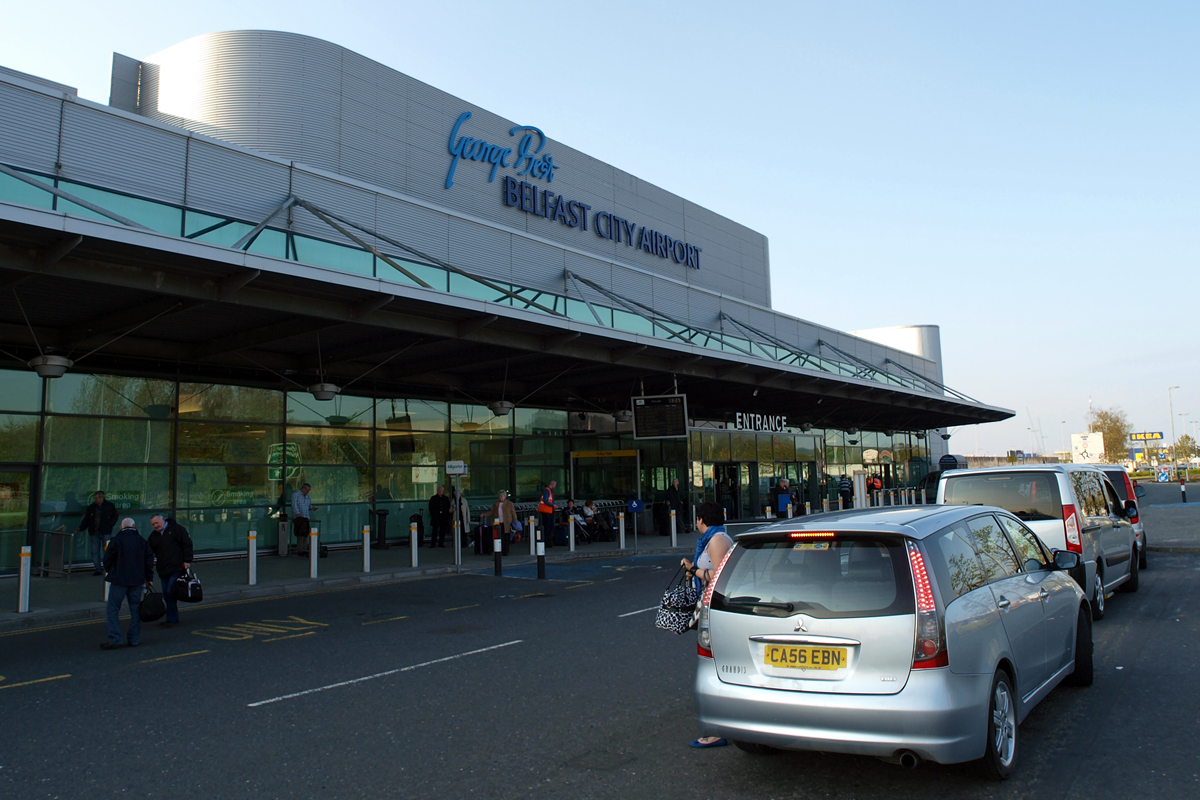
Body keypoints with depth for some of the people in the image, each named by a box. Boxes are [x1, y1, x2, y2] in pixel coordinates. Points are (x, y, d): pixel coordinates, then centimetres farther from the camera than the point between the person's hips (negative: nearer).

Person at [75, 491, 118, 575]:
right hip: (95, 533, 3)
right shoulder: (91, 507, 12)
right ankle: (97, 569, 6)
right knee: (95, 552, 1)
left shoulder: (110, 506, 4)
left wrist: (108, 525, -5)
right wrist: (80, 528, 0)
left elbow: (115, 517, 9)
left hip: (106, 533, -3)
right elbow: (86, 520, 14)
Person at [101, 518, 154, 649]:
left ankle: (115, 639, -7)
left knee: (112, 609, 0)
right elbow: (149, 559, 9)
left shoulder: (117, 540, -6)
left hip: (119, 579, -4)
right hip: (137, 580, 4)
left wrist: (110, 572, 14)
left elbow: (108, 558, -5)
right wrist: (149, 578, 18)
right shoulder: (141, 541, 6)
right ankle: (134, 639, 11)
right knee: (135, 609, 10)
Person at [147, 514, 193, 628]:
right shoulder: (154, 536, 16)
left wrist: (187, 561, -10)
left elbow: (187, 544, -3)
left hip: (177, 568, -7)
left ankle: (171, 619, -5)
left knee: (170, 593, -11)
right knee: (166, 595, 8)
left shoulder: (176, 529, 0)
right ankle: (174, 618, 17)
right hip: (163, 571, 7)